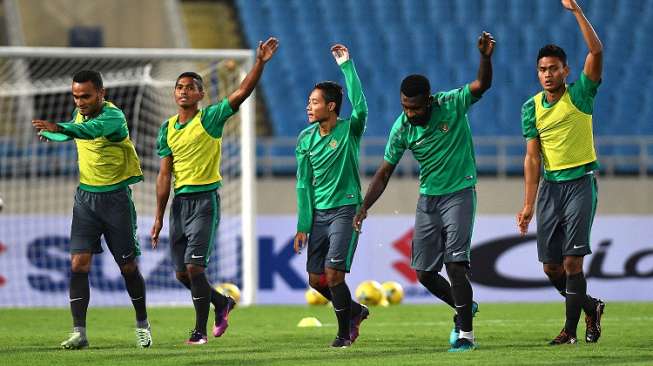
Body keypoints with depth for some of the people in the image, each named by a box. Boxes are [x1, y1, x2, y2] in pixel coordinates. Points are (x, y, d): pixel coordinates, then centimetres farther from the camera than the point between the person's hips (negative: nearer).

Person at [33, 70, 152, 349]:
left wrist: (59, 128, -58)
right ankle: (79, 332, -10)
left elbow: (91, 130, -43)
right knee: (79, 264, -9)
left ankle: (142, 325, 24)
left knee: (128, 267, 3)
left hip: (115, 197, -5)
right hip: (85, 197, 5)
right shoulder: (80, 114, 3)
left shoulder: (113, 117, -19)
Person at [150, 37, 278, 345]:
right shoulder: (168, 128, 9)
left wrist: (260, 63, -29)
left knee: (194, 267, -13)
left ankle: (200, 330, -2)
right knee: (181, 273, 8)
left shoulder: (210, 119, -4)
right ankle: (222, 303, 33)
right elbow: (164, 174, 9)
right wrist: (159, 216, 6)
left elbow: (241, 93, -16)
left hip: (204, 199, -5)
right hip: (179, 201, 5)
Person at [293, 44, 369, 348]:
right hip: (318, 213, 6)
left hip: (345, 209, -6)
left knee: (333, 273, -14)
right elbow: (304, 184, 9)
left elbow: (360, 107, -30)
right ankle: (354, 311, 29)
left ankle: (344, 331, 3)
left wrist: (346, 65, -30)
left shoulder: (349, 130, -8)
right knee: (316, 279, 5)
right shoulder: (306, 138, 6)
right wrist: (303, 225, 5)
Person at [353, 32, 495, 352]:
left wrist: (485, 58, -50)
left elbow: (482, 85, -30)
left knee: (455, 264, -16)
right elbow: (384, 172, 1)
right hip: (427, 199, 5)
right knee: (425, 273, 5)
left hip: (459, 193, -5)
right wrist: (364, 207, -8)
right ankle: (464, 308, 31)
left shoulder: (452, 105, -15)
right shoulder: (402, 128, -7)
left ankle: (465, 333, -7)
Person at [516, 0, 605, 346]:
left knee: (572, 260, -12)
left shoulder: (580, 95, -5)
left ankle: (570, 328, -4)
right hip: (549, 186, 4)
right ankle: (590, 306, 27)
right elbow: (532, 157, 2)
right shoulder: (531, 107, 3)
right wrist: (528, 204, -4)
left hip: (581, 182, -4)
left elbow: (596, 51, -19)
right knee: (551, 267, 4)